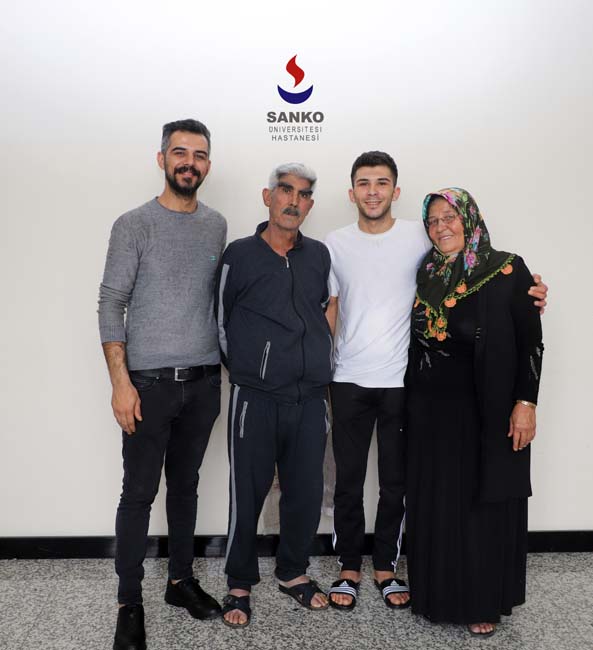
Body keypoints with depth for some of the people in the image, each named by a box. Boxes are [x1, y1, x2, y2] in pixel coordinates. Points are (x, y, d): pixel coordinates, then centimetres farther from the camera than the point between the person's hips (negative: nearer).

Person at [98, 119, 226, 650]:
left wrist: (225, 364, 10)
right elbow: (111, 304, -6)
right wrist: (121, 381, -12)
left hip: (204, 382, 4)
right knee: (139, 493, 2)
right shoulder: (134, 225, -4)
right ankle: (129, 603, 16)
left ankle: (181, 580, 30)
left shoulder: (216, 225, 8)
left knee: (185, 485, 14)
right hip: (149, 383, -4)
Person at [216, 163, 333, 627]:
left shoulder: (319, 255, 8)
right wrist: (247, 370, 9)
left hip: (311, 398, 3)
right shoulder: (240, 255, -1)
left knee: (306, 493, 11)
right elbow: (221, 323, 6)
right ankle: (240, 585, 24)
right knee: (248, 494, 4)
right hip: (255, 399, -3)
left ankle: (293, 572, 33)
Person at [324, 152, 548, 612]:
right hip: (348, 382, 1)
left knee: (396, 483, 11)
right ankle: (349, 568, 27)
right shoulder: (335, 245, 4)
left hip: (401, 382, 0)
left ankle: (386, 567, 31)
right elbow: (329, 310, 9)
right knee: (348, 483, 9)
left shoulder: (419, 237, -1)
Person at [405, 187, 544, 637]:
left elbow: (530, 341, -6)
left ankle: (484, 602, 24)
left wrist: (526, 402, -13)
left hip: (487, 410, -4)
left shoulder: (508, 270, -5)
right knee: (435, 503, 11)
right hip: (431, 410, 4)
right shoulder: (425, 275, 8)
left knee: (486, 504, 7)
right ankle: (439, 593, 28)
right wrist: (410, 404, 9)